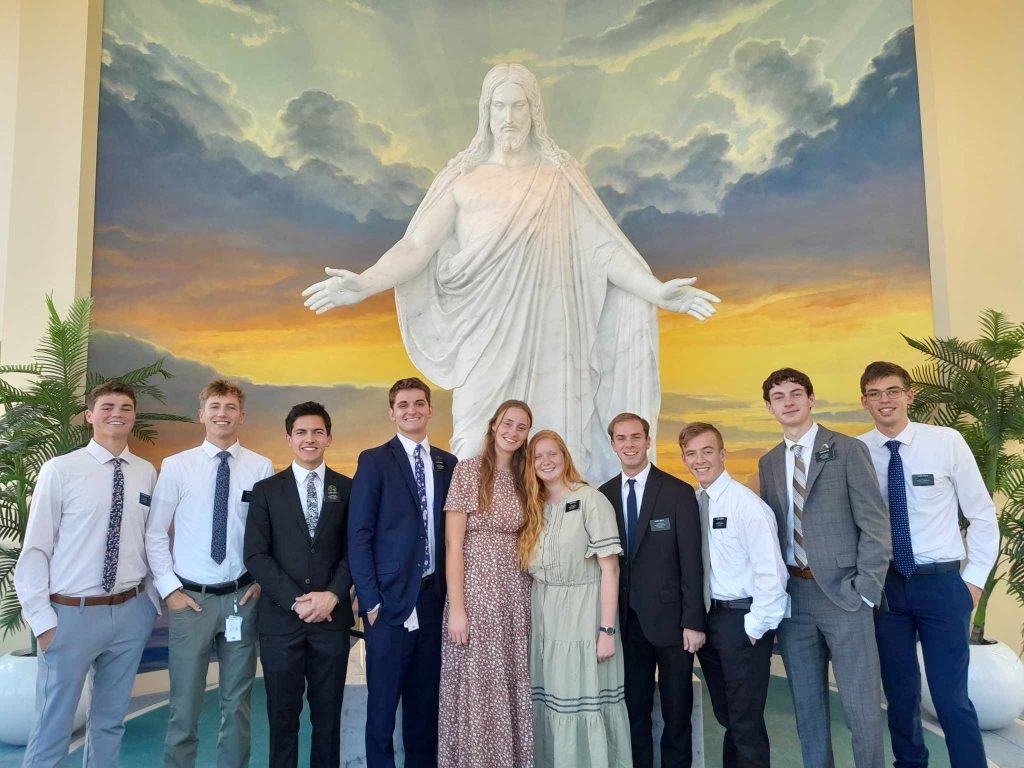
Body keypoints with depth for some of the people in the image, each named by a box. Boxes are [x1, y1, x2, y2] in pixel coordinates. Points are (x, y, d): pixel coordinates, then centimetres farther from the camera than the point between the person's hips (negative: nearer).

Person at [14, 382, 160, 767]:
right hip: (72, 614, -3)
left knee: (110, 722, 19)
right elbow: (35, 549, -7)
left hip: (132, 613, 4)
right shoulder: (60, 470, -9)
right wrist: (43, 619, -8)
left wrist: (155, 599, 6)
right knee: (52, 731, 8)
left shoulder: (147, 473, 1)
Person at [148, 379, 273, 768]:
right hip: (189, 598, -1)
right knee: (184, 703, 9)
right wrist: (169, 588, -4)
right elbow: (155, 533, 1)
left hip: (242, 597, 1)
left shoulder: (261, 468, -2)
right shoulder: (175, 466, -2)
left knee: (237, 701, 14)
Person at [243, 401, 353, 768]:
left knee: (327, 714, 11)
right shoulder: (266, 490, 3)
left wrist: (332, 596, -12)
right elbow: (255, 555, -3)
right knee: (283, 715, 10)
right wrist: (296, 600, -12)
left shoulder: (348, 489, 5)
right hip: (281, 618, 0)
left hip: (332, 618, 1)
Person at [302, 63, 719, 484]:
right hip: (488, 339, 0)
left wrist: (656, 291, -12)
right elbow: (416, 246, -1)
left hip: (548, 336, 1)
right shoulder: (461, 178, 5)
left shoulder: (562, 175, 6)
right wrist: (364, 284, -17)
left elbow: (602, 248, 1)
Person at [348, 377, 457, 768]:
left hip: (434, 596, 4)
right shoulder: (374, 461, -3)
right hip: (391, 597, -4)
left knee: (426, 695, 14)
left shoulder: (448, 463, 9)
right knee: (383, 698, 6)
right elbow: (359, 535, -7)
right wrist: (371, 599, -12)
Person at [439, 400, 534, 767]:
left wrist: (526, 593, 2)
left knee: (511, 687, 11)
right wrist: (456, 608, -15)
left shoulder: (523, 479, 10)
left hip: (515, 593, 5)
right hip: (475, 590, -5)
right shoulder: (467, 470, -6)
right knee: (475, 689, 2)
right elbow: (453, 544, -10)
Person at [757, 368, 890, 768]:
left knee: (861, 704, 3)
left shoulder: (847, 450, -4)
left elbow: (875, 524, -7)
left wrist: (865, 588, -12)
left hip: (842, 592, -4)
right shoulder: (768, 463, 10)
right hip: (793, 595, 4)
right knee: (807, 704, 14)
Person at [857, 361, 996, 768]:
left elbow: (983, 513, 0)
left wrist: (975, 578, -2)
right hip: (883, 584, 2)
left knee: (951, 697, -1)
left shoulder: (947, 442, -8)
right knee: (899, 691, 16)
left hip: (942, 583, -2)